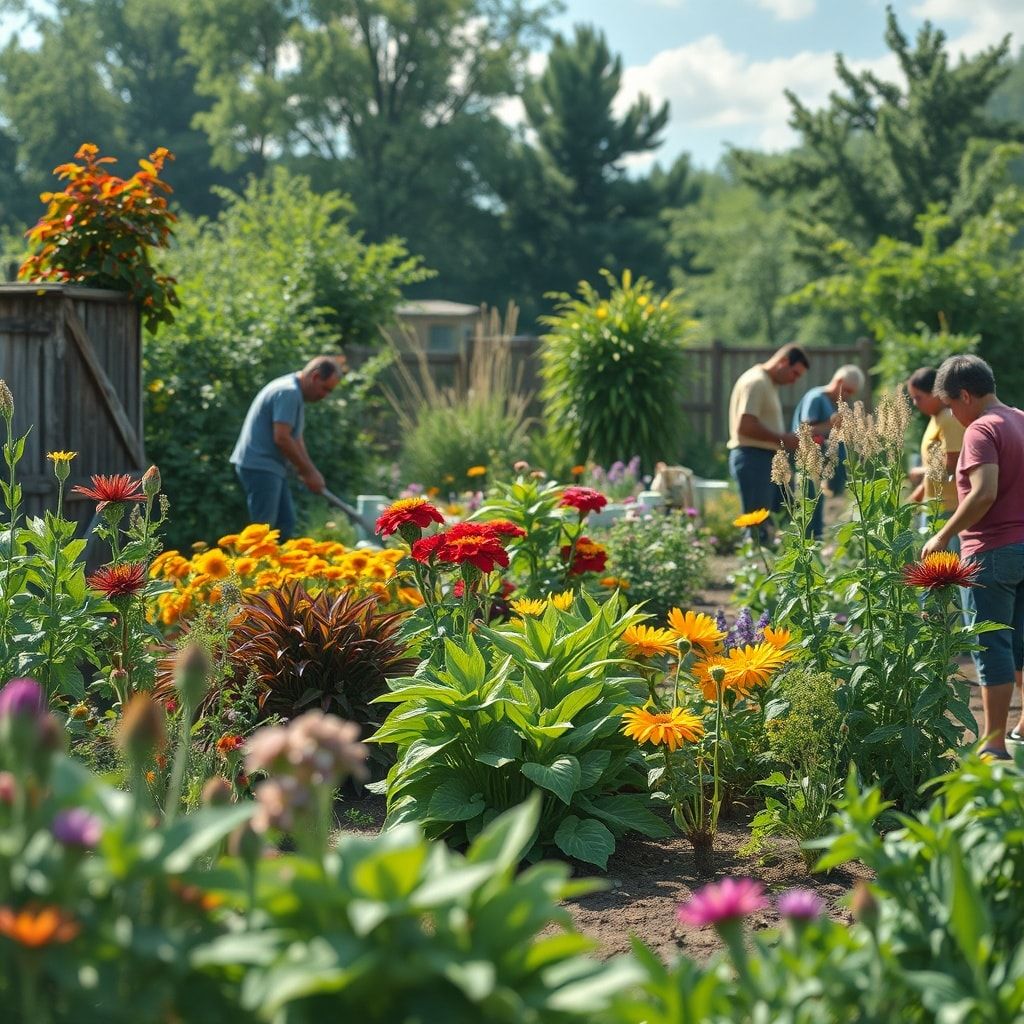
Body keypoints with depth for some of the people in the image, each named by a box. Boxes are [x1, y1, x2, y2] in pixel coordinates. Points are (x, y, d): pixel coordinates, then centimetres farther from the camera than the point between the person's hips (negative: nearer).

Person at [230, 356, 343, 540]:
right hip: (259, 466, -11)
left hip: (270, 467, 11)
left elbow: (295, 438, 22)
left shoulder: (295, 393, 17)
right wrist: (308, 472, -12)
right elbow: (281, 438, -22)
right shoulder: (289, 392, -17)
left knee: (286, 523, 10)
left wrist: (311, 472, 11)